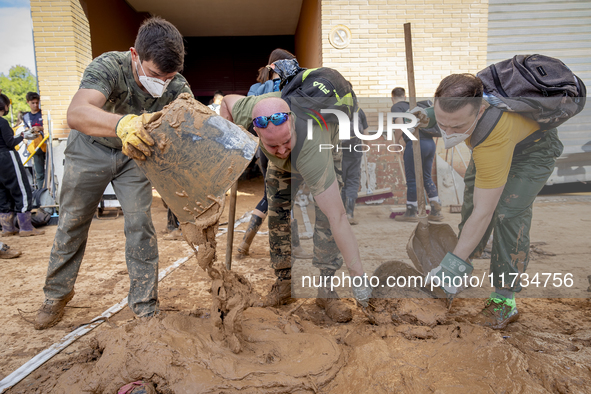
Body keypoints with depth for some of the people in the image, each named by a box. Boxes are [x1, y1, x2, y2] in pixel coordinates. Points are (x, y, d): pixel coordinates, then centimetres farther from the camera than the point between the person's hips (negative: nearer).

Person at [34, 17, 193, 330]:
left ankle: (145, 308, 4)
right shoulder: (108, 67, -34)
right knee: (72, 222, 8)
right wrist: (124, 124, -71)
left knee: (140, 224, -9)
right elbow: (76, 113, -51)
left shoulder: (177, 87, -24)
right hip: (91, 148, -1)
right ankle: (57, 293, 32)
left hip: (135, 153, 2)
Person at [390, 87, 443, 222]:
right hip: (430, 142, 7)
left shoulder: (396, 107, 1)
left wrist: (396, 141, 1)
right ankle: (436, 211, 15)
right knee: (426, 177, 15)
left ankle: (411, 212, 12)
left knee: (412, 179, 3)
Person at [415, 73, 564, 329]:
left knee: (508, 212, -20)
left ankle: (505, 301, -9)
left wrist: (456, 261, -36)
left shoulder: (493, 141, -48)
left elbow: (483, 213, -41)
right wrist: (428, 118, -20)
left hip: (534, 148, -7)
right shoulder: (457, 95, -31)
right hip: (488, 144, 7)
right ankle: (464, 267, 25)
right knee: (471, 199, 7)